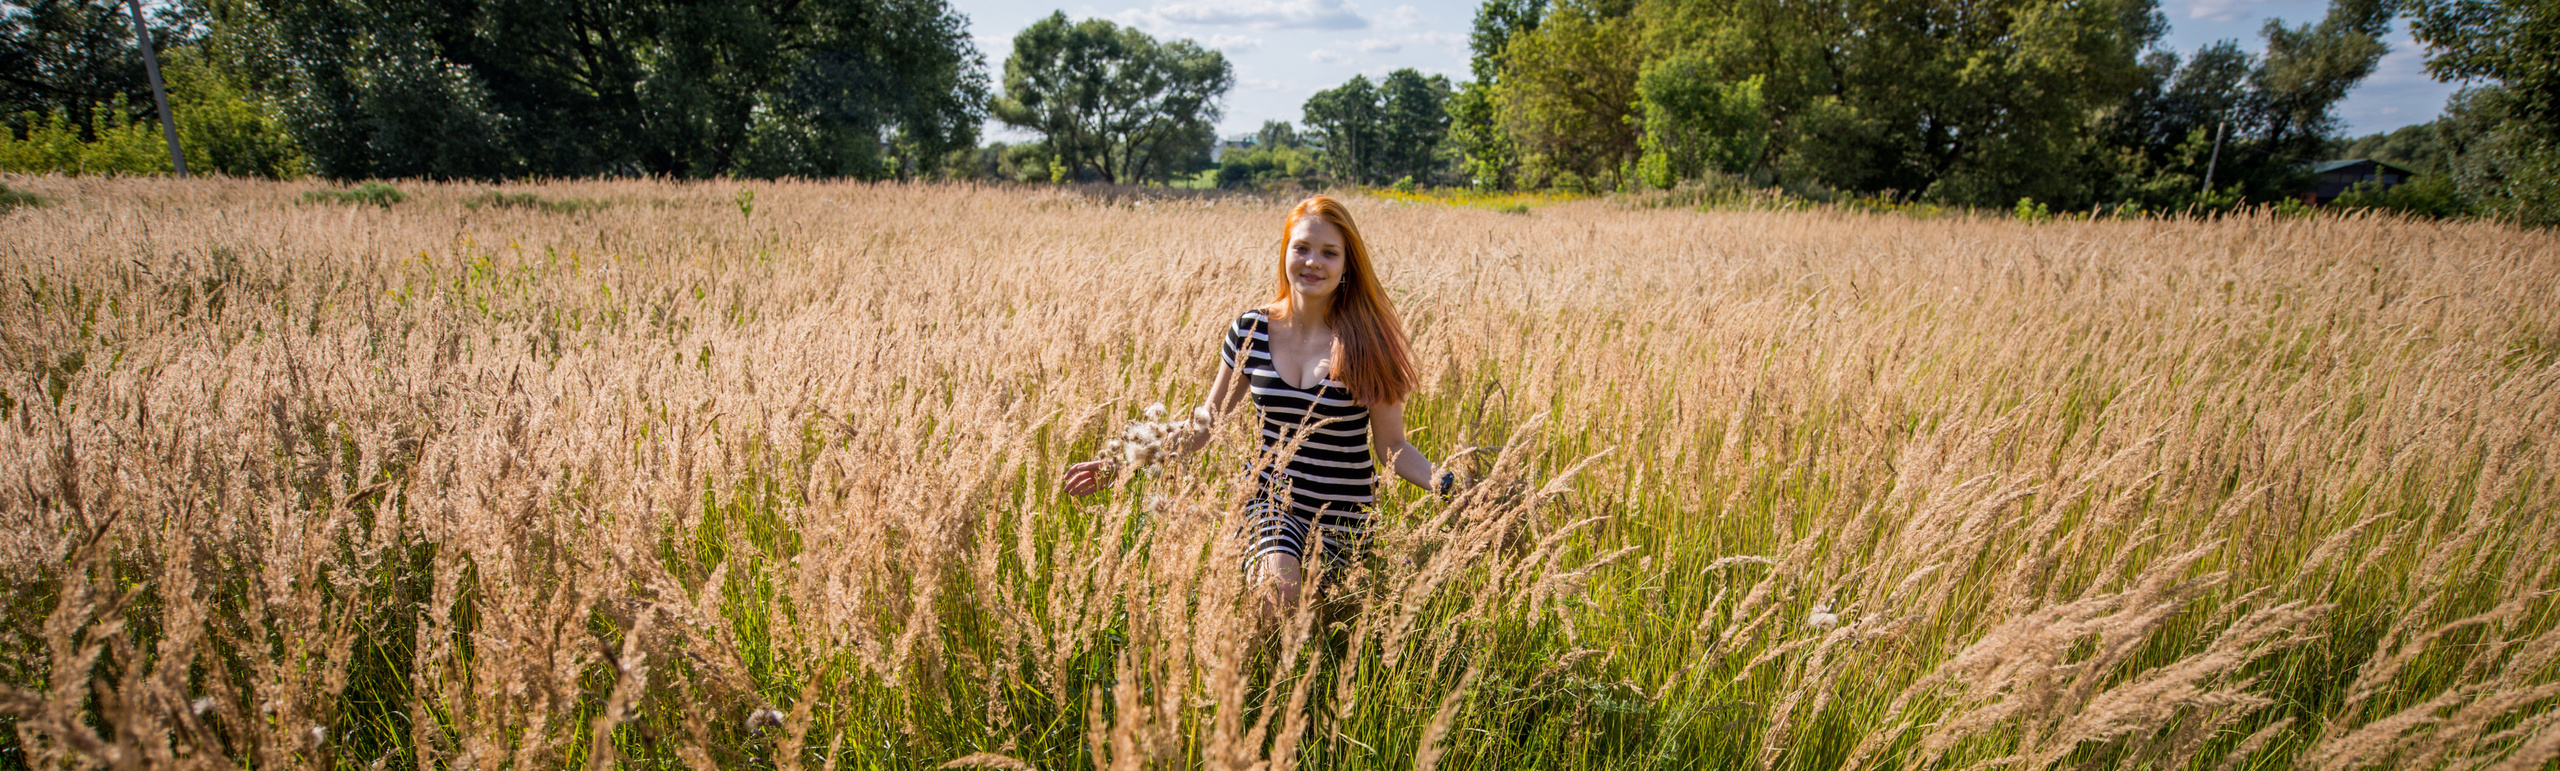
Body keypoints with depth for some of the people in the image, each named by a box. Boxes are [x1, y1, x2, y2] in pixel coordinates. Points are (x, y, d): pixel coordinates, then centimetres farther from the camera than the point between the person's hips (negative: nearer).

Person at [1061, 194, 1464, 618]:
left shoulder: (1369, 344, -9)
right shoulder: (1250, 332, -3)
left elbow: (1392, 446, -4)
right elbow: (1202, 425, 5)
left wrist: (1449, 485, -22)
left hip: (1342, 520, 0)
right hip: (1270, 500, 0)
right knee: (1276, 589, -27)